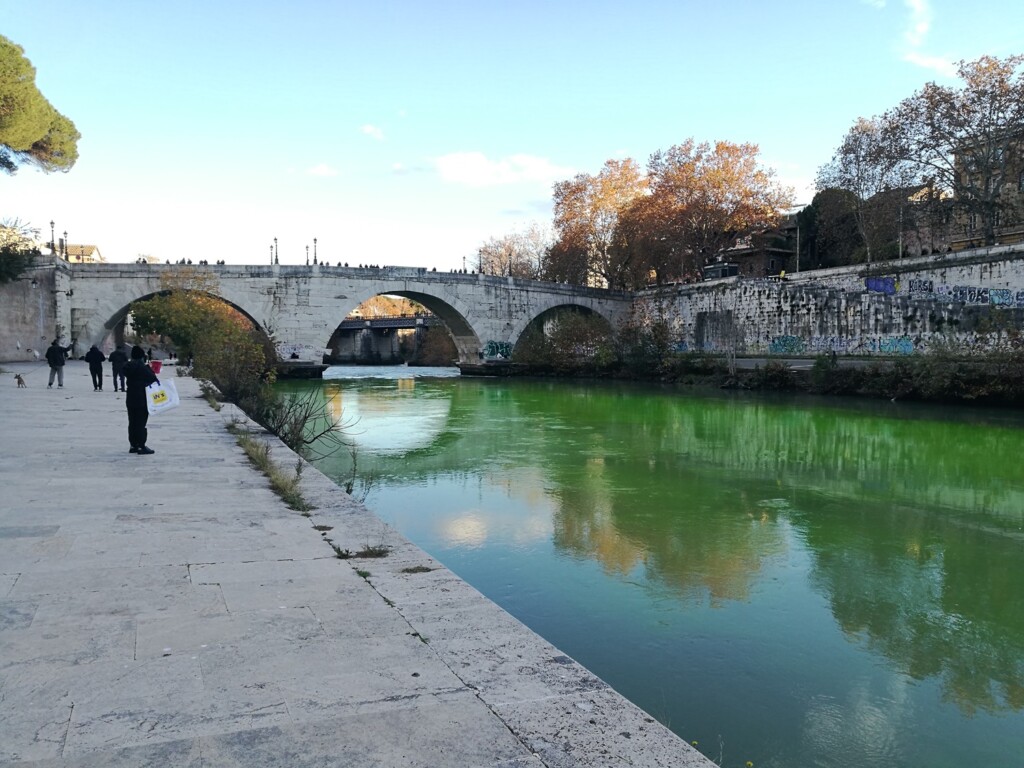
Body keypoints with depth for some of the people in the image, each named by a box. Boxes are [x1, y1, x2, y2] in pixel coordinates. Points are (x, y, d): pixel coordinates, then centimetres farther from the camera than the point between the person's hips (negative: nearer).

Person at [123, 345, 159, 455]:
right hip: (142, 398, -7)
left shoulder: (128, 366, 6)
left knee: (132, 422, 13)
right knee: (141, 422, -3)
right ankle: (142, 446, -2)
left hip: (130, 399, 7)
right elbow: (152, 378, -14)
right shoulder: (142, 367, -17)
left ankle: (134, 445, 19)